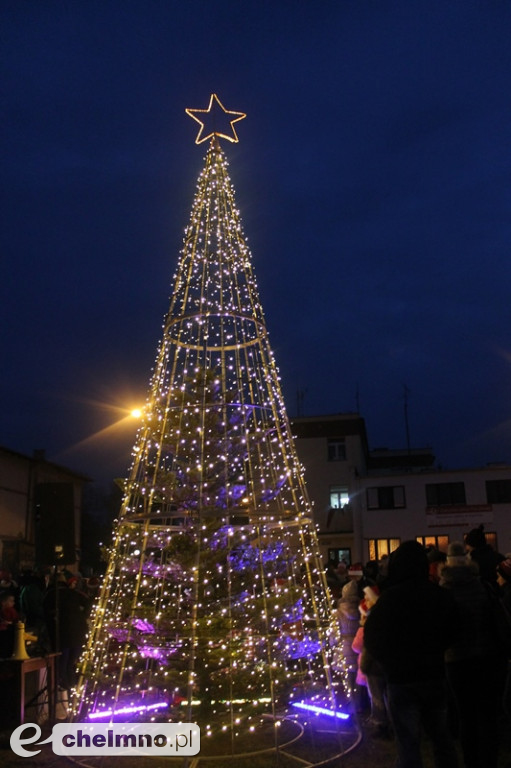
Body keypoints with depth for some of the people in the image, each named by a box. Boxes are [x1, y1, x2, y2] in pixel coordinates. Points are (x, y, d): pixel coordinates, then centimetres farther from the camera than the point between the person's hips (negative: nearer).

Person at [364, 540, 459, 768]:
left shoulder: (390, 597, -18)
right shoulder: (442, 595, -4)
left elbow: (372, 639, -10)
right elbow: (451, 633, 10)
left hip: (401, 680, -5)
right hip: (435, 675, 5)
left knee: (408, 745, 2)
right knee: (442, 738, 20)